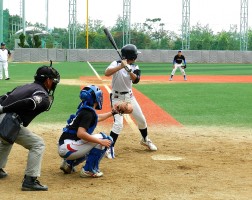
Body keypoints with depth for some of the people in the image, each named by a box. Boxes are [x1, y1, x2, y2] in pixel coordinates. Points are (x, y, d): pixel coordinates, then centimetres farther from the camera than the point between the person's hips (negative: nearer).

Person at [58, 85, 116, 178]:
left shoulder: (84, 110, 15)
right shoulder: (88, 113, -13)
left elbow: (97, 117, 38)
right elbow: (80, 133, -26)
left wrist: (112, 112, 44)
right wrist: (101, 141, -24)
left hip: (65, 148, 10)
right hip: (68, 147, -10)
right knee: (103, 138, -10)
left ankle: (68, 164, 19)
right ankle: (88, 170, -7)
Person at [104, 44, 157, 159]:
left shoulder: (135, 67, -2)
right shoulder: (117, 63, -15)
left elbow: (136, 80, -21)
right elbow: (106, 73, -33)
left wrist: (127, 68, -34)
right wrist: (120, 66, -39)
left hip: (129, 96, 6)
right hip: (117, 97, -6)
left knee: (141, 119, 14)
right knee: (118, 124, -19)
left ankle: (145, 140, 40)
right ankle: (110, 148, -7)